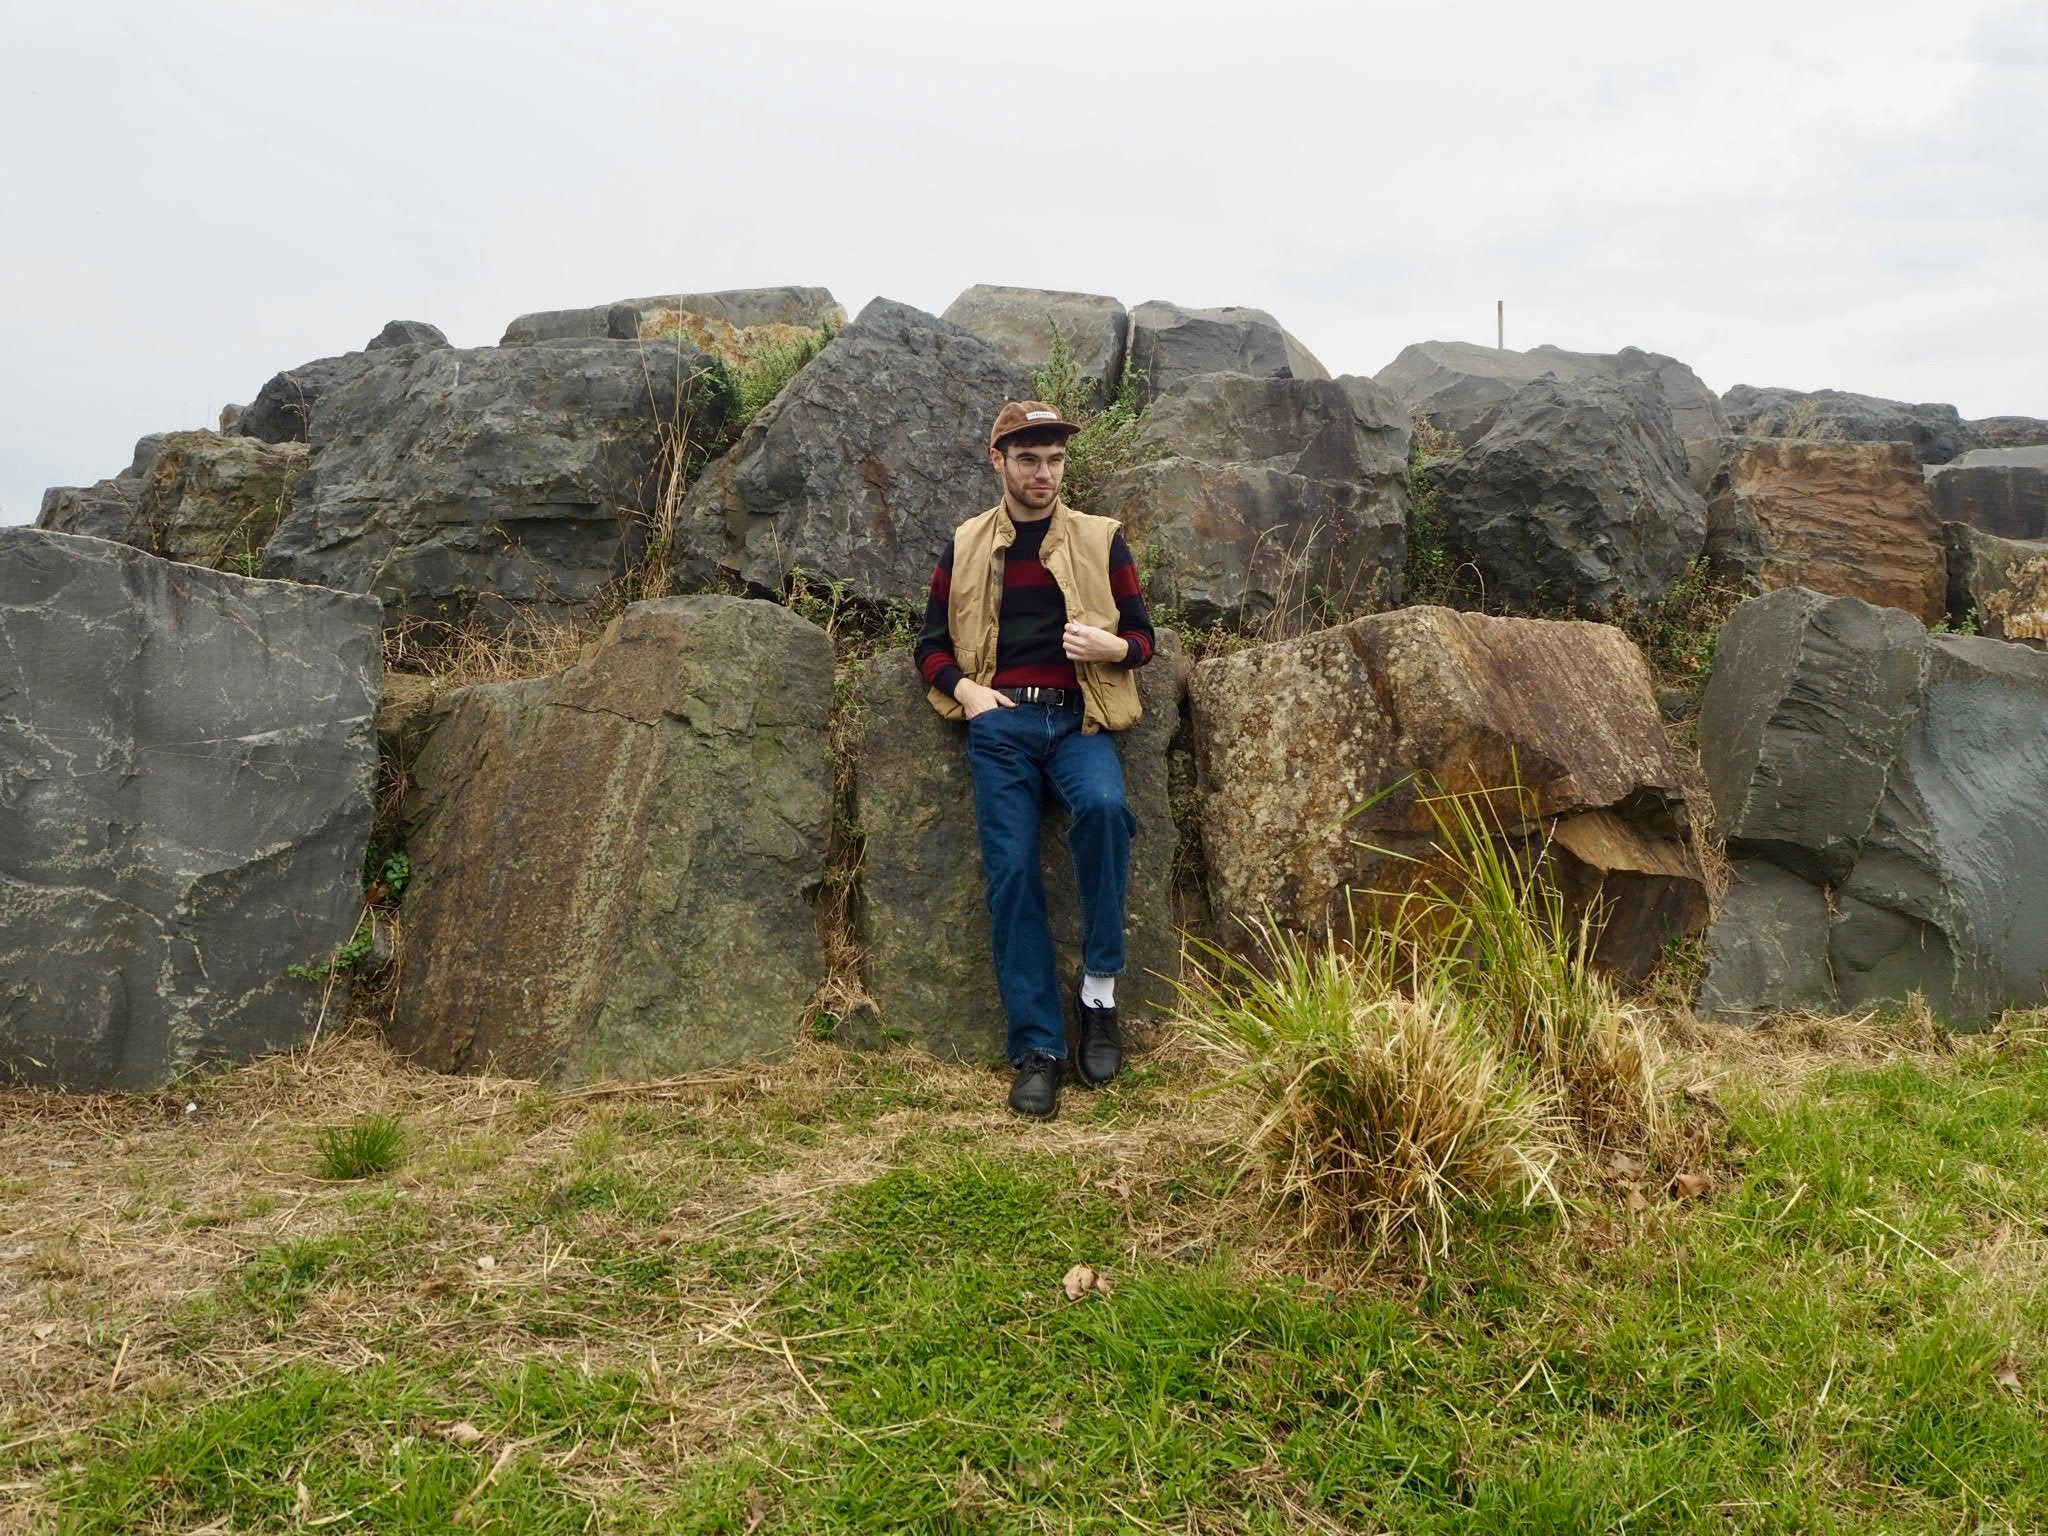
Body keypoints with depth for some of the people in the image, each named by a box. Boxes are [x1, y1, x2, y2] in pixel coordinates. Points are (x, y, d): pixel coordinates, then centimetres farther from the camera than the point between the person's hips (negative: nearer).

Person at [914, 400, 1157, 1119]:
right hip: (1000, 721, 1)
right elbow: (932, 644, 17)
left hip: (1078, 718, -1)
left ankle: (1099, 987, -18)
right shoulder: (965, 546, 13)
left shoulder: (1100, 540, 11)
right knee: (1011, 873, -11)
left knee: (1103, 805, -32)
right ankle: (1038, 1048, -5)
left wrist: (1113, 646, -11)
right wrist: (964, 688, -3)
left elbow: (1142, 638, 13)